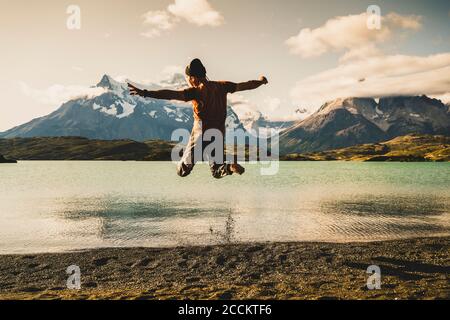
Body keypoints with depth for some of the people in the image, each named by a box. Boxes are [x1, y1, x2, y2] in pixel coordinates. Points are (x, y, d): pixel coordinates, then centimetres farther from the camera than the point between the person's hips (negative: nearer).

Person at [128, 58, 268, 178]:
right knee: (217, 173, 17)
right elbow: (244, 86, 13)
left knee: (182, 171, 7)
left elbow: (172, 94, -26)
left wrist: (144, 93, -31)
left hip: (201, 133, -5)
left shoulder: (196, 91, -14)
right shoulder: (221, 86, 2)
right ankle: (228, 166, -16)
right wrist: (260, 81, 32)